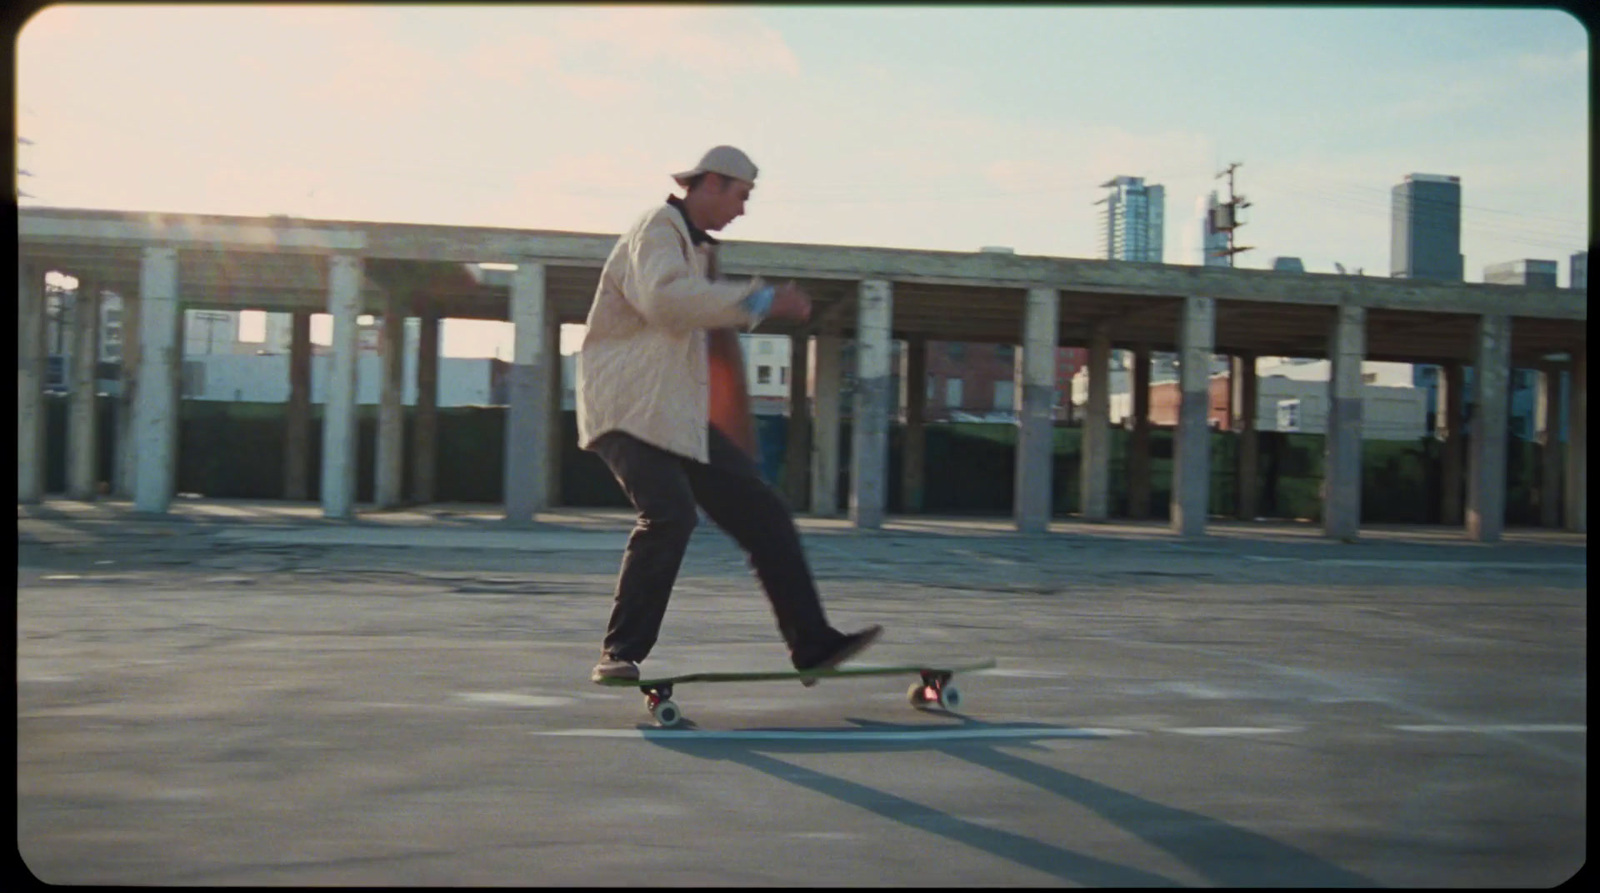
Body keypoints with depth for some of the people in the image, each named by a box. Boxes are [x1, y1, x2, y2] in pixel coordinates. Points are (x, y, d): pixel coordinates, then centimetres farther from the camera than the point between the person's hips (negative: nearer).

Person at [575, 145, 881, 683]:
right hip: (631, 411, -9)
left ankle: (812, 645, 7)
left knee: (764, 513, 3)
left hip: (680, 416, 9)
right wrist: (760, 300, -28)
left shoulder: (695, 244, 23)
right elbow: (666, 297, -30)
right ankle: (621, 654, -19)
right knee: (670, 515, -29)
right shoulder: (658, 229, -8)